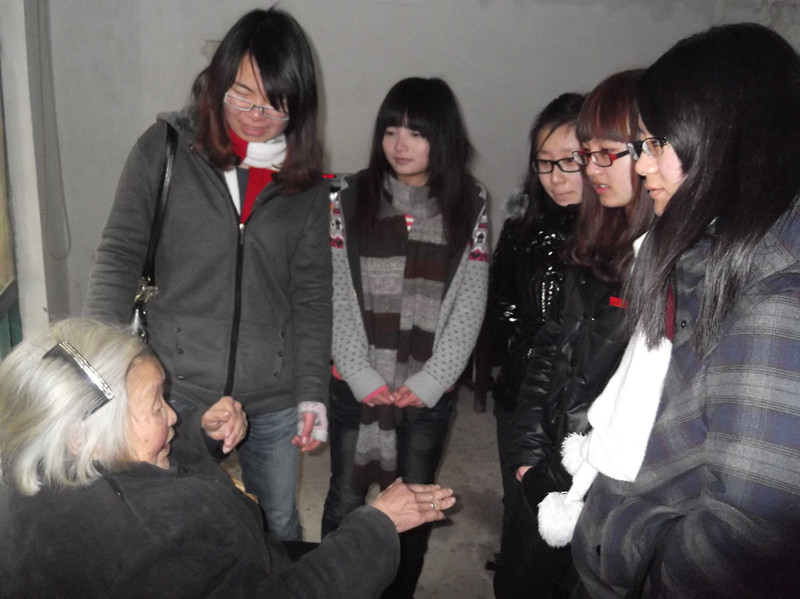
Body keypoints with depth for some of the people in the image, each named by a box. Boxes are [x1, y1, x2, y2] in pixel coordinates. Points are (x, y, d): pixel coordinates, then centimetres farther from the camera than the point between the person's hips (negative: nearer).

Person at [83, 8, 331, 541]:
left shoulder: (305, 181, 2)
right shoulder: (166, 148, -3)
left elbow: (312, 294, 3)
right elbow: (120, 257, -4)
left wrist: (313, 393, -2)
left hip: (274, 401, 2)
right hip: (178, 390, -1)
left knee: (279, 527, 18)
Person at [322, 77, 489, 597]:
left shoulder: (469, 207, 0)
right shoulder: (351, 198, -1)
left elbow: (470, 303, -2)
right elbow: (336, 296, -3)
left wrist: (430, 380, -8)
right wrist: (361, 375, -10)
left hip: (430, 390, 0)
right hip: (357, 385, 0)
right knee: (345, 501, 11)